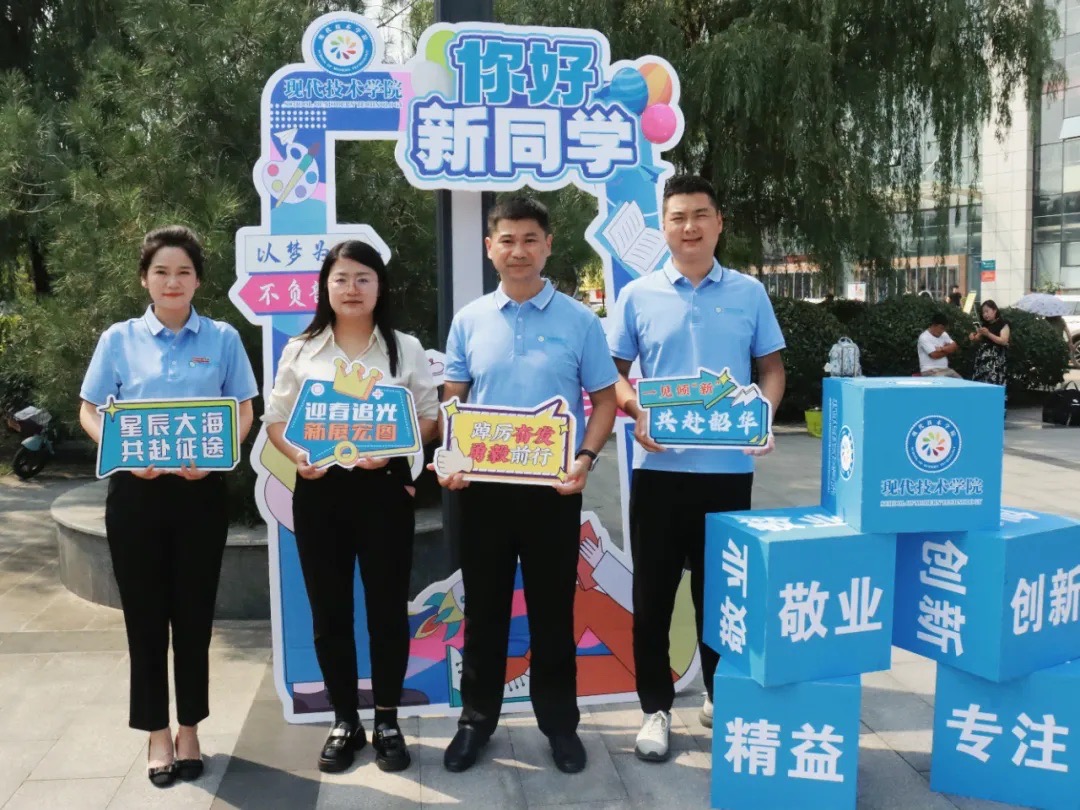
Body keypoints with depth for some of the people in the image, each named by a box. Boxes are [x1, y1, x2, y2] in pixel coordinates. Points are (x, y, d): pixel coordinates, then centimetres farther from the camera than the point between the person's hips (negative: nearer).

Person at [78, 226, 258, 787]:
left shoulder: (222, 338, 2)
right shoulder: (119, 339, 3)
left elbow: (244, 411, 3)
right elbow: (90, 412, 5)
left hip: (201, 490, 0)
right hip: (136, 491, 0)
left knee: (193, 613, 8)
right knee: (145, 613, 7)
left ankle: (189, 729, 23)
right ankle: (157, 732, 21)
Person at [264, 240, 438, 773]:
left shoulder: (405, 349, 5)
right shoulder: (300, 350, 7)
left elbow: (429, 418, 3)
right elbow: (275, 419, 7)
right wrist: (296, 455, -13)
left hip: (384, 487, -1)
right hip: (318, 490, 2)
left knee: (387, 606, 5)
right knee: (329, 610, 8)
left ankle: (387, 721, 21)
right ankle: (345, 721, 23)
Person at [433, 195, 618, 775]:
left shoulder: (579, 320, 0)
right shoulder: (469, 321, 5)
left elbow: (604, 398, 3)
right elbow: (452, 401, 9)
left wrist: (585, 457, -12)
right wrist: (448, 458, -8)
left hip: (553, 487, -1)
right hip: (484, 486, 2)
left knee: (553, 608, 9)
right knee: (484, 607, 11)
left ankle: (559, 721, 25)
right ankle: (477, 715, 27)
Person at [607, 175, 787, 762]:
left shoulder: (749, 293, 5)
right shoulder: (638, 296, 3)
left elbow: (771, 369, 9)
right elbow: (613, 374, 5)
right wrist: (637, 413, -15)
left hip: (729, 466, 1)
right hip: (659, 466, 0)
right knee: (653, 591, 5)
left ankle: (722, 696, 31)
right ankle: (655, 707, 19)